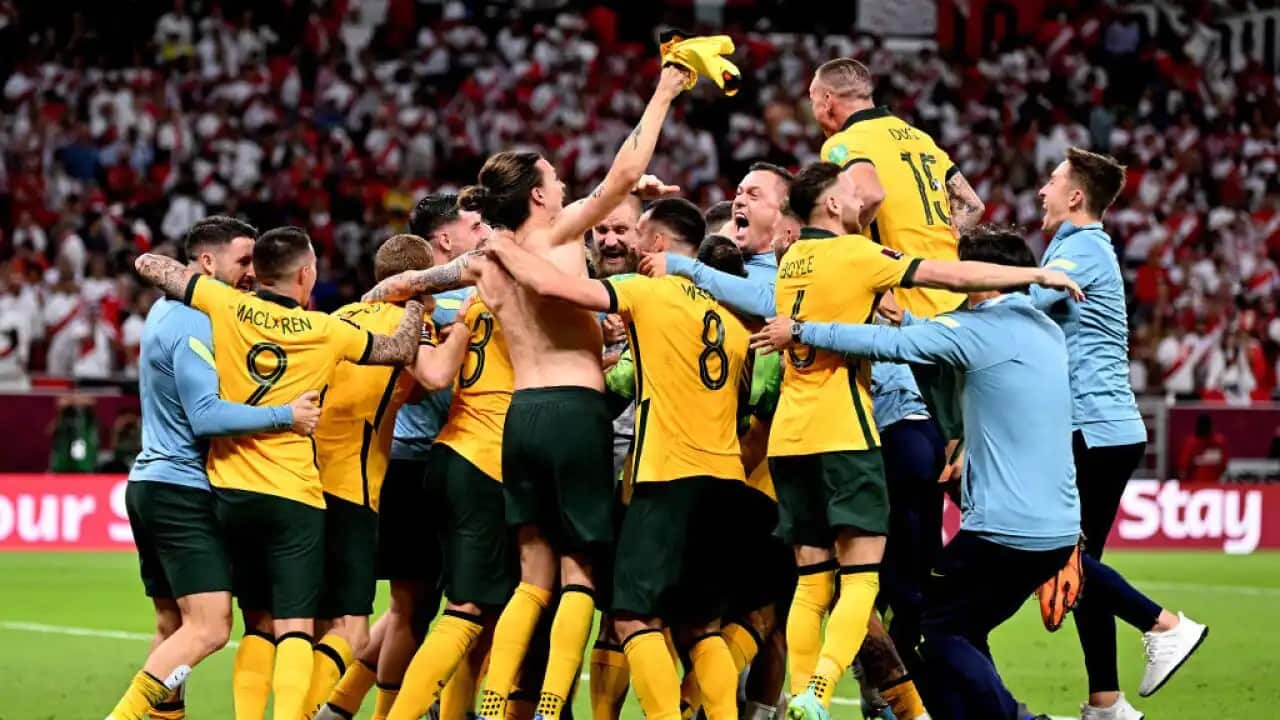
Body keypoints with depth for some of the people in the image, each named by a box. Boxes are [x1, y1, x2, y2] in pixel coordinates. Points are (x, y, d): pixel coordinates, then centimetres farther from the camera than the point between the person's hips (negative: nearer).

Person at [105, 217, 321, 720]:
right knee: (210, 627, -15)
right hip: (183, 490, -10)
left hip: (151, 485, 10)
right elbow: (206, 415, -23)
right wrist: (286, 416, -22)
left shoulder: (169, 311, 16)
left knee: (174, 628, 12)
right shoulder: (193, 325, -15)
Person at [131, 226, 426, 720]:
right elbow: (402, 350, 11)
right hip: (294, 496, -3)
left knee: (259, 625, 15)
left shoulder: (227, 307, -1)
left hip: (230, 493, 3)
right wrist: (415, 303, 28)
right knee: (294, 628, -6)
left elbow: (148, 265, 6)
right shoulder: (326, 331, -2)